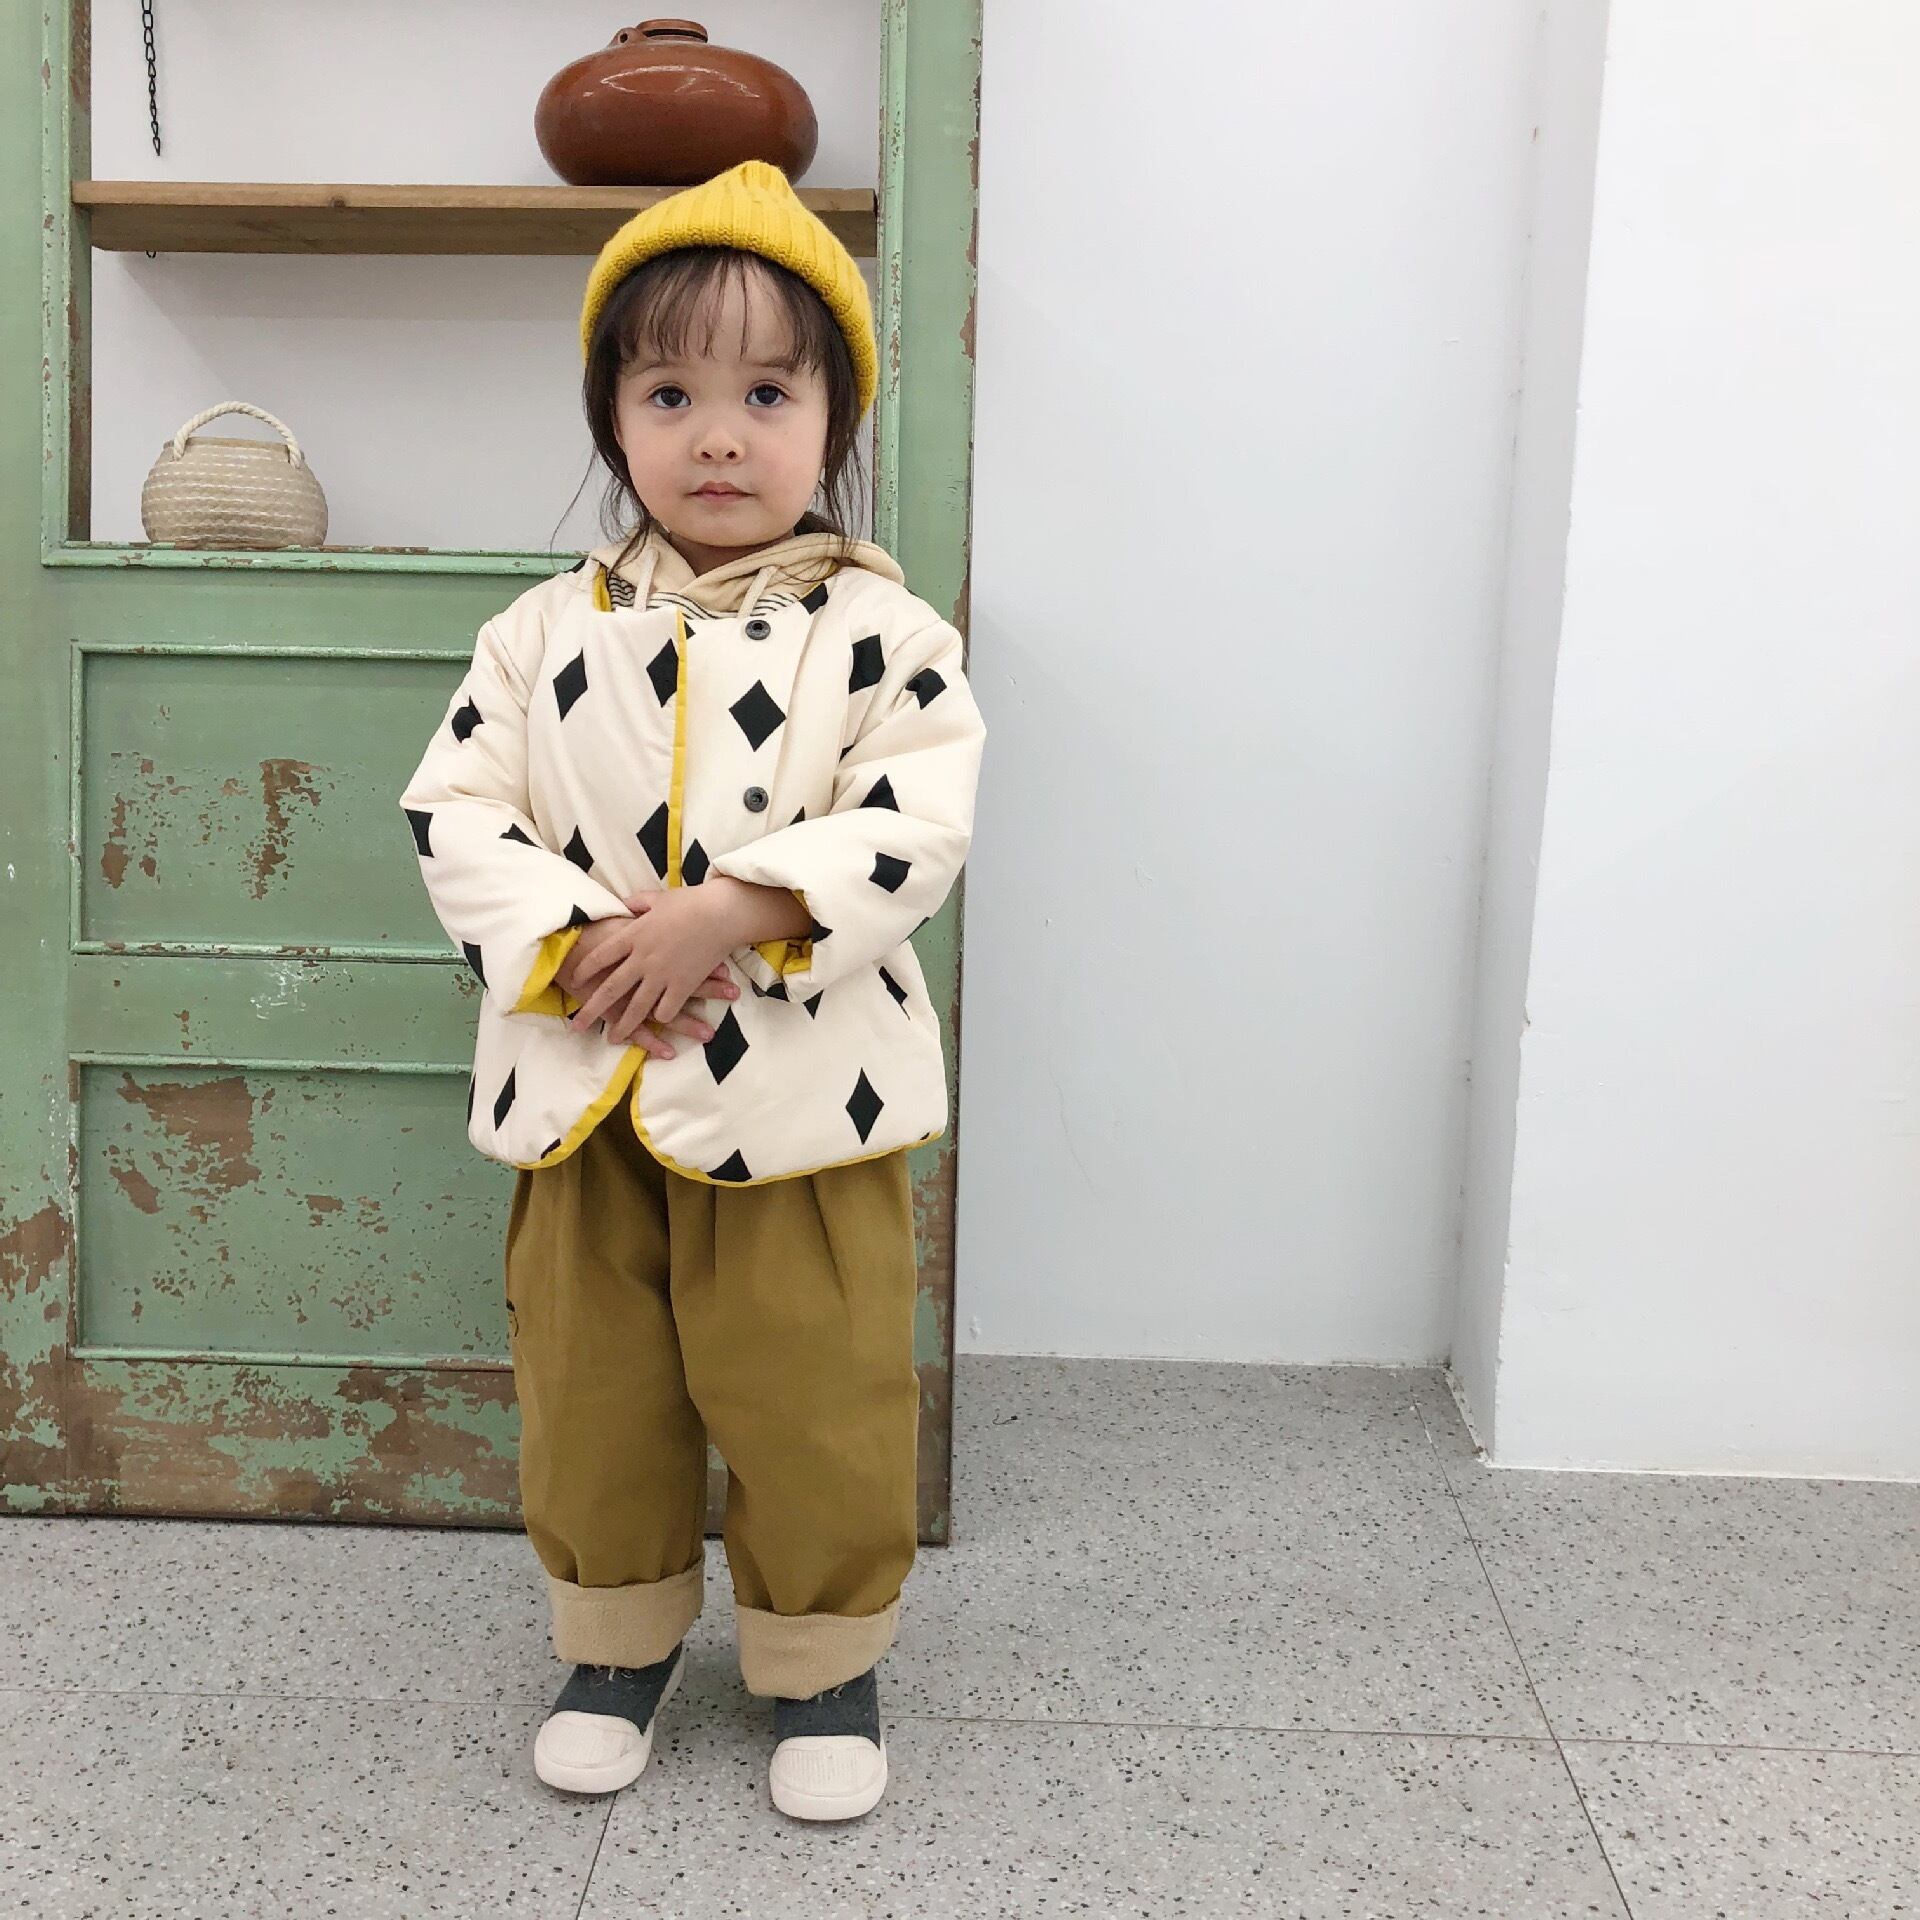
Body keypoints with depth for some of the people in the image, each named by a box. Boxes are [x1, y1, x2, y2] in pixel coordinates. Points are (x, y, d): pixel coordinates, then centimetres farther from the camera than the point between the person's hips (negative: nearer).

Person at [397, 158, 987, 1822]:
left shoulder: (880, 629, -4)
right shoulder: (548, 631, 5)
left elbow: (920, 824, -12)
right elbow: (454, 810, 1)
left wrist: (728, 909, -22)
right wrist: (572, 943, -15)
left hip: (801, 1090, -2)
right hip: (583, 1091, 3)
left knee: (819, 1407, 7)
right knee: (589, 1393, 15)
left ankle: (824, 1661, 30)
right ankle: (618, 1642, 37)